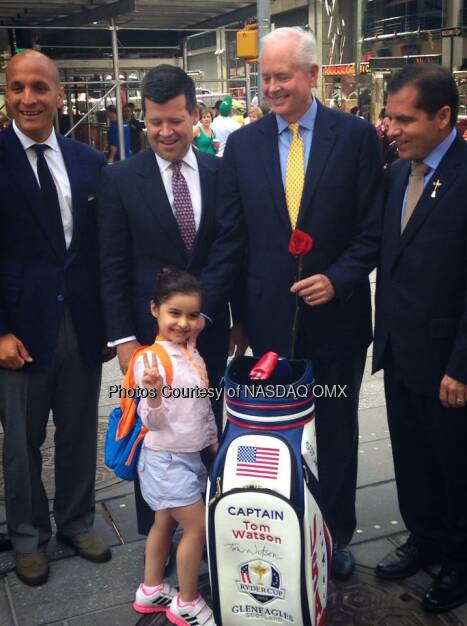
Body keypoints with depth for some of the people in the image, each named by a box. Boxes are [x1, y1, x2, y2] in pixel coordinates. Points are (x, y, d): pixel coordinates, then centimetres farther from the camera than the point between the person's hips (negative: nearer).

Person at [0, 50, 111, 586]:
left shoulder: (89, 161, 5)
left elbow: (104, 245, 7)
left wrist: (108, 318, 5)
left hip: (82, 322, 3)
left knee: (79, 433, 17)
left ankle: (76, 522, 38)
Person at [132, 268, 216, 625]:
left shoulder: (193, 354, 2)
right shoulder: (151, 359, -21)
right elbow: (153, 422, -22)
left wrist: (215, 443, 21)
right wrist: (153, 394, -41)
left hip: (191, 456, 7)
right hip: (166, 459, -7)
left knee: (165, 522, 19)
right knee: (198, 527, -2)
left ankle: (151, 591, 35)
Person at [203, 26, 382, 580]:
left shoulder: (356, 135, -5)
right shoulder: (242, 143, 1)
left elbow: (373, 230, -4)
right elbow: (230, 237, 0)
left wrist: (337, 279, -17)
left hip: (336, 314, -1)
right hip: (269, 317, 1)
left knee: (336, 431, 14)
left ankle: (336, 535, 34)